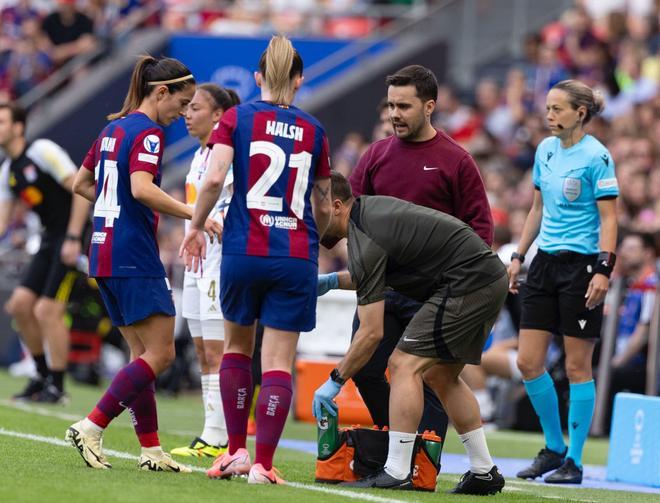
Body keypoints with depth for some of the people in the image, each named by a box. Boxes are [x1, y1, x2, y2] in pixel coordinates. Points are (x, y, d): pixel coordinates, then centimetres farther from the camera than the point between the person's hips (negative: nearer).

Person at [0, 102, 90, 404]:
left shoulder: (43, 151, -14)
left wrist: (73, 238, -22)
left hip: (73, 239, -8)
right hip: (50, 240, 8)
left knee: (47, 310, -13)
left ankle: (57, 387, -2)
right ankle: (42, 375, 17)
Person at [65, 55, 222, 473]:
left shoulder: (114, 128, 16)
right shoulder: (148, 133, -11)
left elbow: (81, 184, 26)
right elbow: (141, 188, -27)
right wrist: (196, 216, -29)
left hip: (105, 254, 10)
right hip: (134, 258, -10)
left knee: (143, 354, 11)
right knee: (160, 353, -7)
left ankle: (151, 449, 8)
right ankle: (92, 428, -13)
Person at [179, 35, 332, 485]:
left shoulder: (236, 118, 2)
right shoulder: (313, 130, 8)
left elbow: (215, 178, -12)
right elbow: (324, 207, 16)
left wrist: (196, 227, 2)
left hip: (244, 250, 0)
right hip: (297, 257, 0)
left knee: (237, 347, 19)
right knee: (279, 361, 0)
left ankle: (237, 451, 16)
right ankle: (263, 464, -8)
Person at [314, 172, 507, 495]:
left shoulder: (365, 243, -17)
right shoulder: (369, 208, 11)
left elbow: (372, 333, -16)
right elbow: (374, 275, 30)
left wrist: (335, 381, -8)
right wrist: (332, 281, 16)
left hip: (467, 284, -10)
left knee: (405, 365, -10)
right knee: (440, 375, 18)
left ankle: (396, 473, -13)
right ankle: (484, 472, 20)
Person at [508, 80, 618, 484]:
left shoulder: (596, 156, -10)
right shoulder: (546, 150, 10)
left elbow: (609, 218, -13)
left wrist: (604, 270, -22)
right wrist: (519, 257, 17)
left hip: (582, 265, -7)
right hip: (546, 263, 7)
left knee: (577, 366, -1)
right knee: (528, 362, 3)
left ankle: (574, 461, 6)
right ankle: (554, 447, 18)